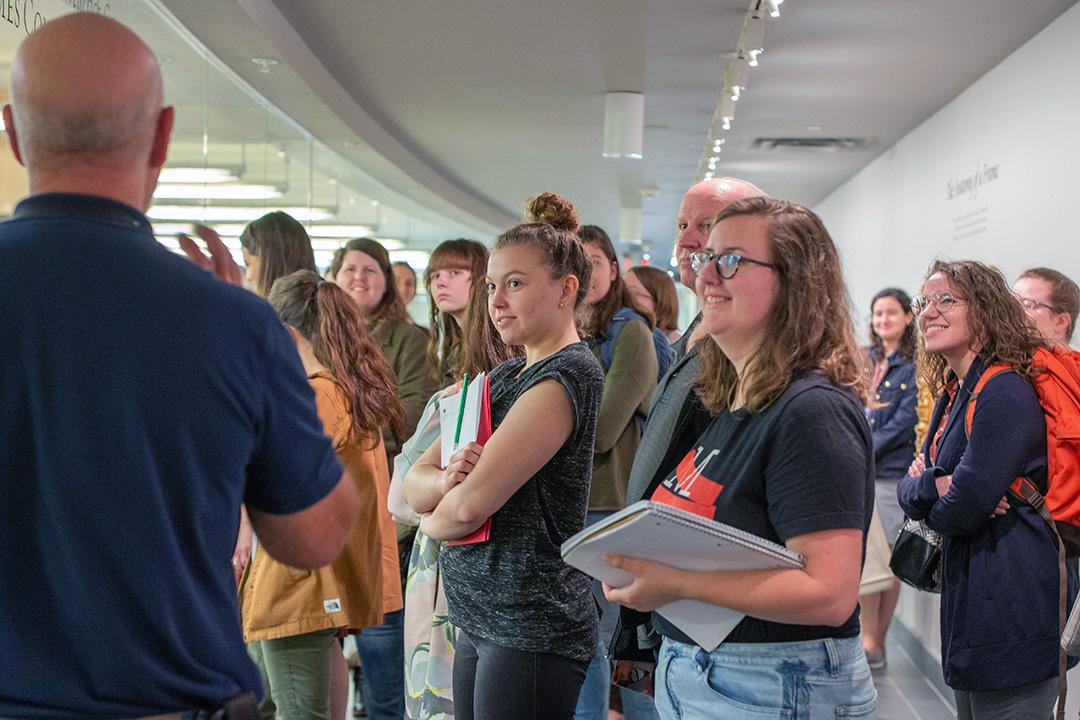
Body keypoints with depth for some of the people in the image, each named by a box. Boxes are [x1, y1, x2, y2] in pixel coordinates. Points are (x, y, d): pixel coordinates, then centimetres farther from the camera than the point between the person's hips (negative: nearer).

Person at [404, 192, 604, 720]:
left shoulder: (567, 374, -14)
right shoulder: (503, 378, 14)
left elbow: (472, 505, -20)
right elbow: (412, 484, 9)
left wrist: (436, 521, 1)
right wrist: (445, 481, -13)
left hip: (531, 623, -8)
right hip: (478, 619, 8)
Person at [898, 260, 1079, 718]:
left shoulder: (1005, 393, -17)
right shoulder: (953, 395, 13)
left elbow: (961, 511, -22)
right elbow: (907, 488, 10)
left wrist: (931, 506, -1)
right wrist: (933, 485, -11)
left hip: (1012, 607, -9)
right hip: (971, 598, 10)